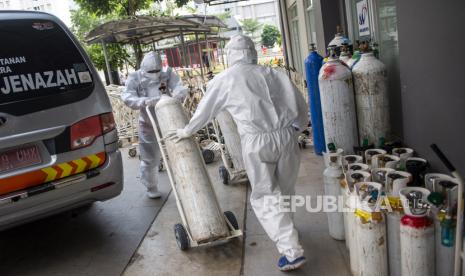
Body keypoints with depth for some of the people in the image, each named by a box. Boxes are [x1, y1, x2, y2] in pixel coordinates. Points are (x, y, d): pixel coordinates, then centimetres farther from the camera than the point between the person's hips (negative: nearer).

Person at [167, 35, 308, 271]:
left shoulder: (224, 79, 7)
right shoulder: (273, 73, 14)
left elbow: (205, 110, 18)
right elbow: (301, 107, 15)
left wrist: (187, 131, 34)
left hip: (256, 142, -4)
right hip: (286, 136, 4)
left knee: (265, 196, 5)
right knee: (284, 191, 20)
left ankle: (292, 251, 1)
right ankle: (283, 230, 39)